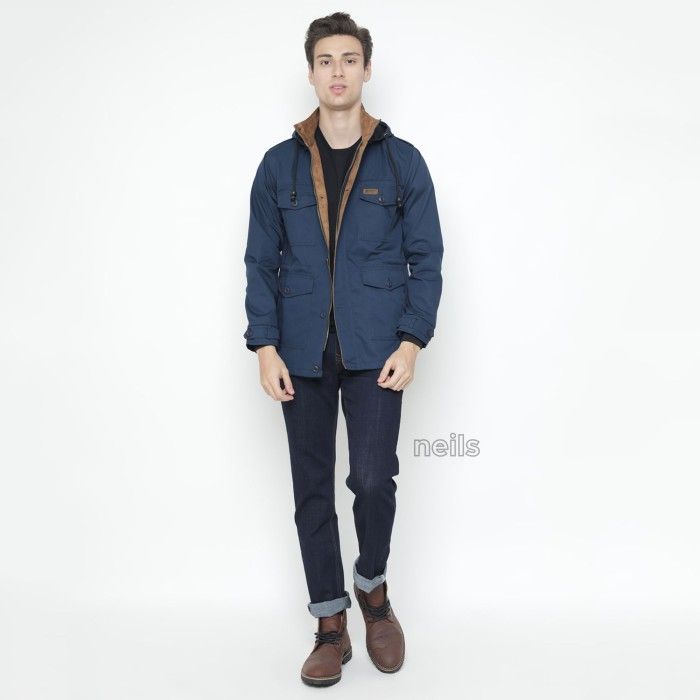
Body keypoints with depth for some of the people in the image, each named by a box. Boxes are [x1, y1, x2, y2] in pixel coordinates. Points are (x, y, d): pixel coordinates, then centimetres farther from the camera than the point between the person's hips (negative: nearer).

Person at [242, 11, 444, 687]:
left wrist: (411, 341, -8)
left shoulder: (401, 161, 5)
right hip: (302, 354, 2)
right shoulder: (280, 164, 9)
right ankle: (331, 626, 22)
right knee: (312, 491, 6)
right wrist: (265, 345, -3)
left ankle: (372, 587, 19)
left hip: (374, 352, -2)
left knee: (373, 479, -13)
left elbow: (426, 258, 4)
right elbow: (261, 261, 7)